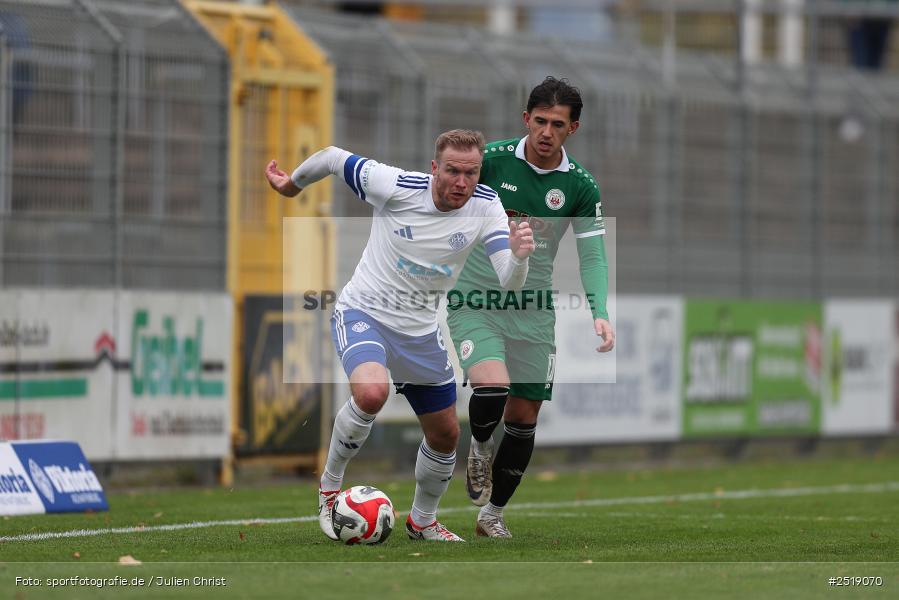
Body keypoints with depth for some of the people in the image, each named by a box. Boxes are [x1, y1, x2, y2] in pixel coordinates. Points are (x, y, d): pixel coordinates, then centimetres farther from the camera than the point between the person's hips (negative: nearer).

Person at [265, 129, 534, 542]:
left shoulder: (485, 207, -12)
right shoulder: (396, 187, -21)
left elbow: (509, 283, -19)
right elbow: (333, 158, -7)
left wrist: (519, 256, -42)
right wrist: (292, 183, 11)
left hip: (419, 332, 5)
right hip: (363, 313, -5)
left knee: (445, 435, 12)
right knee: (371, 392, -34)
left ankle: (422, 521, 40)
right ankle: (330, 485, -9)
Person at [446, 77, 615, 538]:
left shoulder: (580, 186, -3)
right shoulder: (490, 159, -9)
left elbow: (592, 257, -3)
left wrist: (600, 314, -19)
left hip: (533, 311, 3)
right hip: (474, 299, -3)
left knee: (523, 418, 6)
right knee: (492, 387, -27)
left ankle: (493, 514, 25)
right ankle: (479, 448, 8)